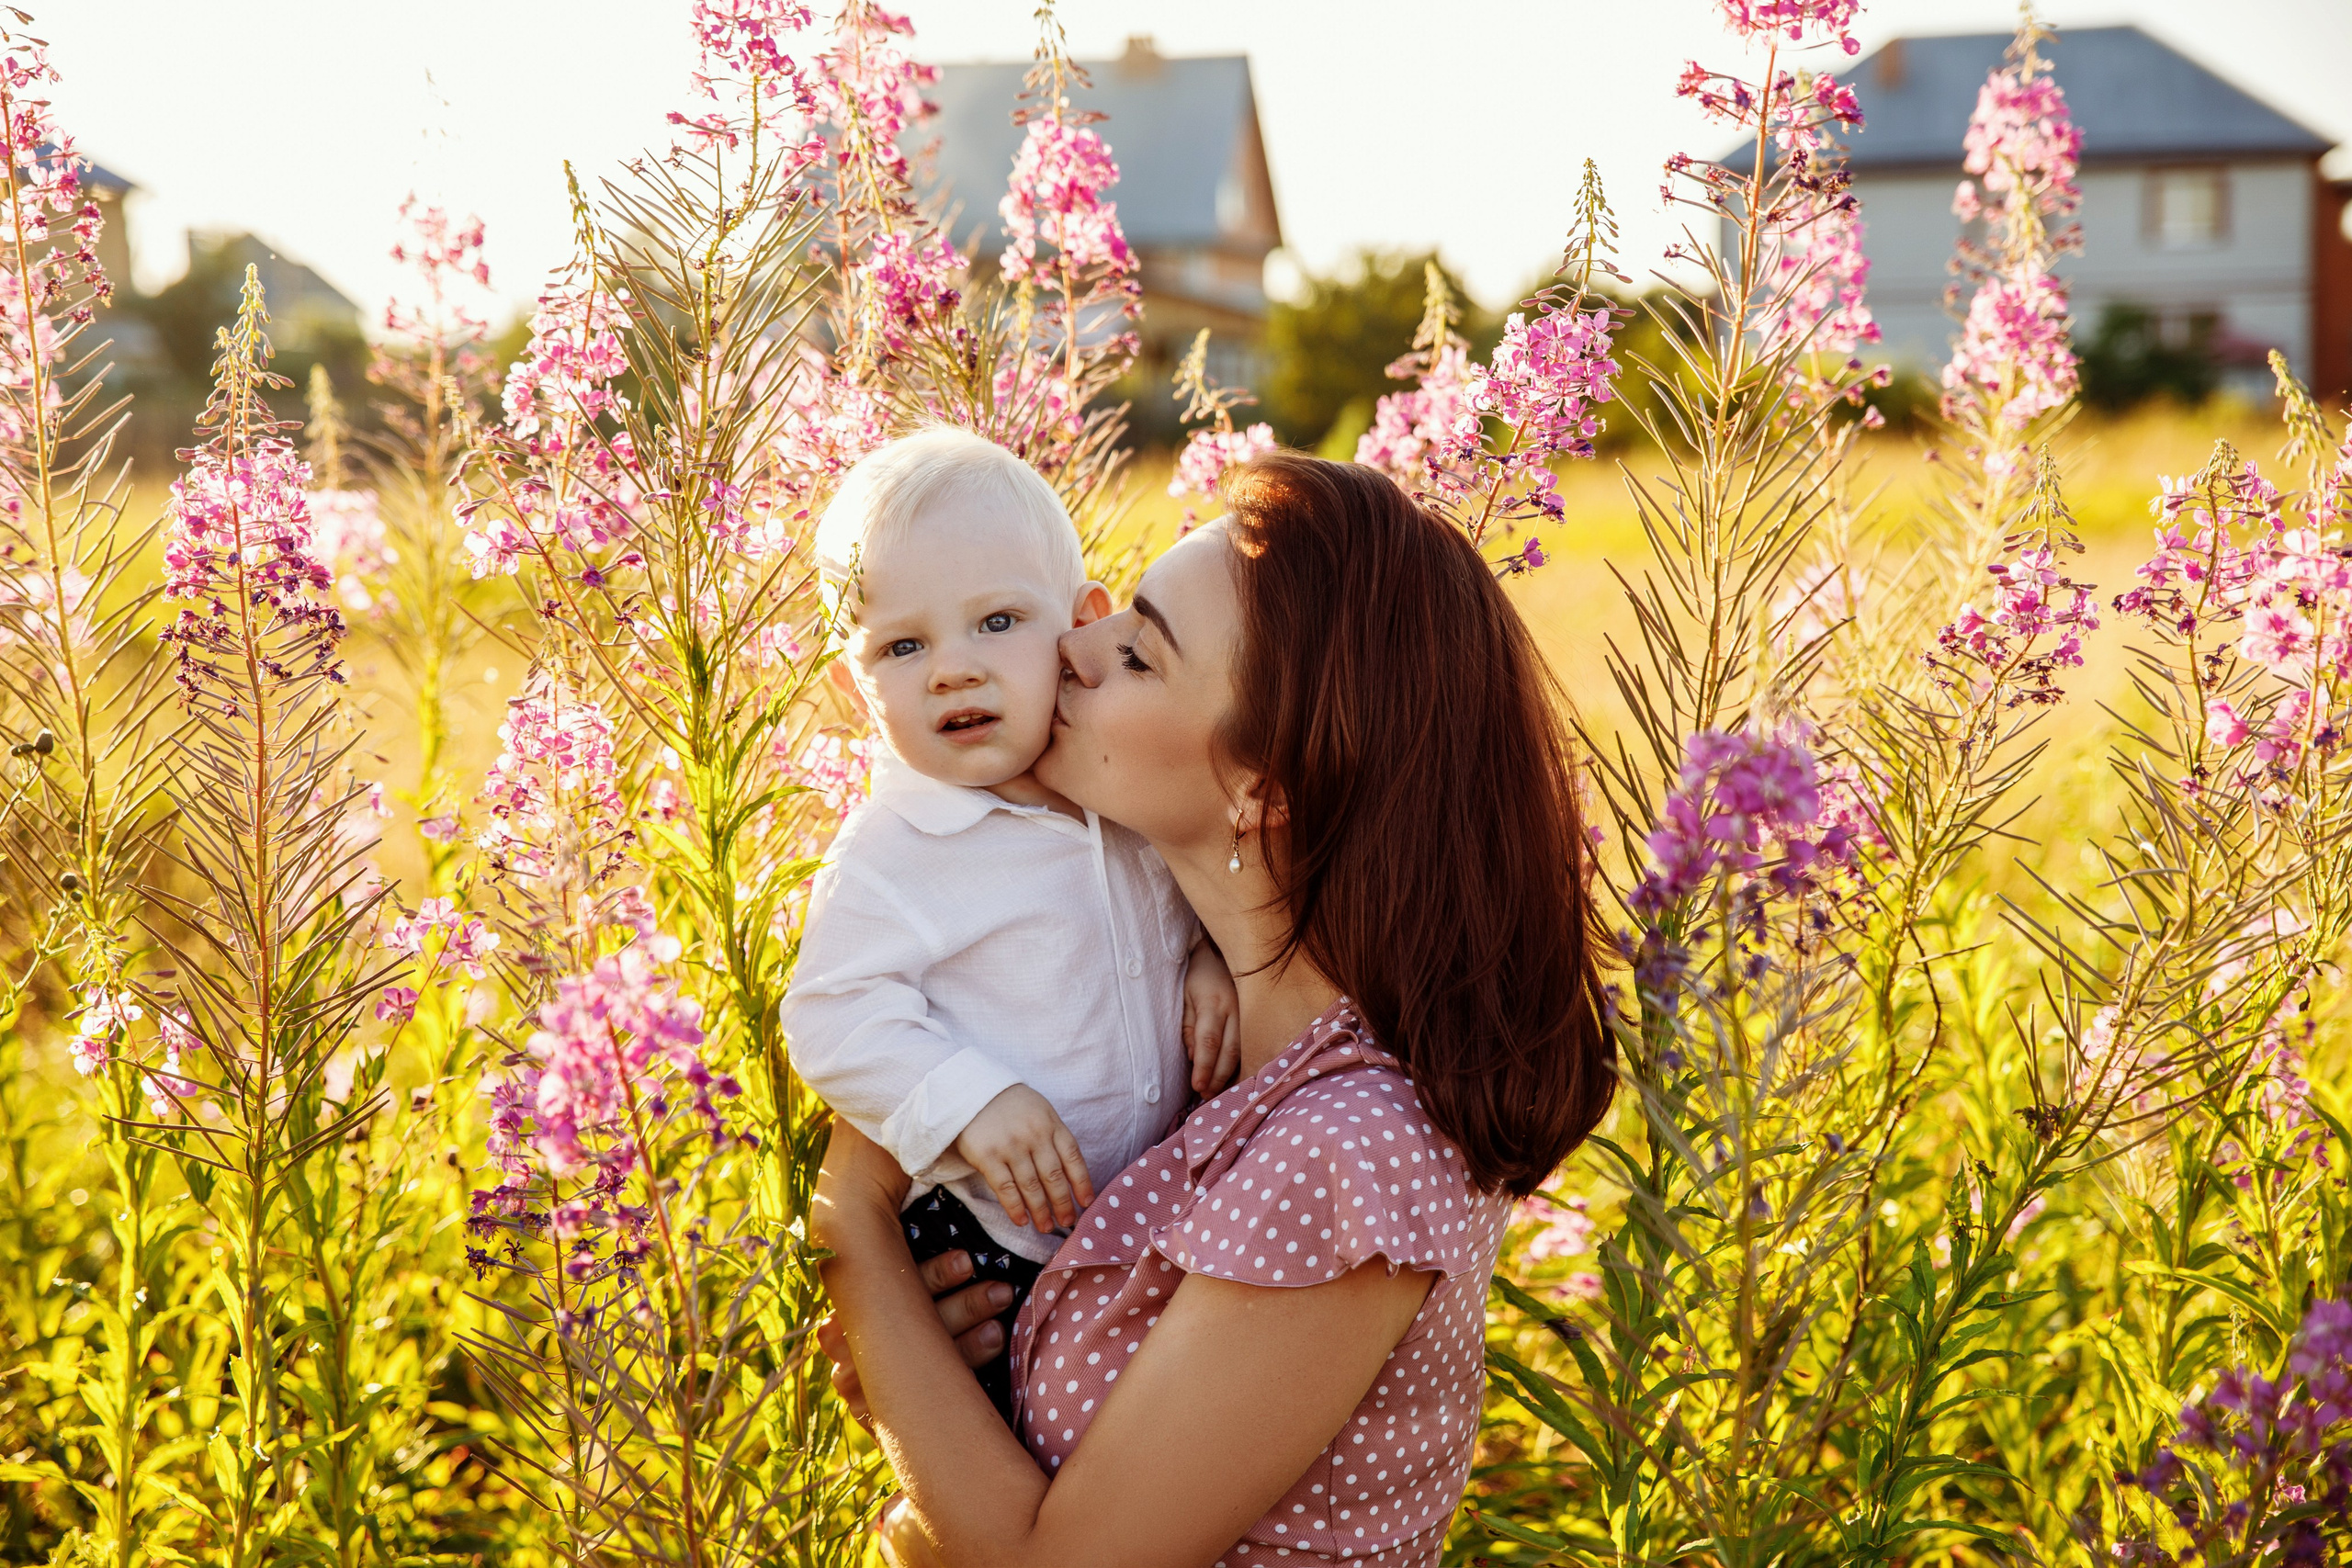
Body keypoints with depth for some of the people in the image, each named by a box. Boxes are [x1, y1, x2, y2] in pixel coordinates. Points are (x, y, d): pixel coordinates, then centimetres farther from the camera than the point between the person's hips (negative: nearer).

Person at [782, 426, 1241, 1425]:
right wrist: (969, 1101, -28)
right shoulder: (889, 854, -18)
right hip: (988, 1248, -5)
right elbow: (834, 1020, -18)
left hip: (1158, 1217, 5)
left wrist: (1214, 954, -4)